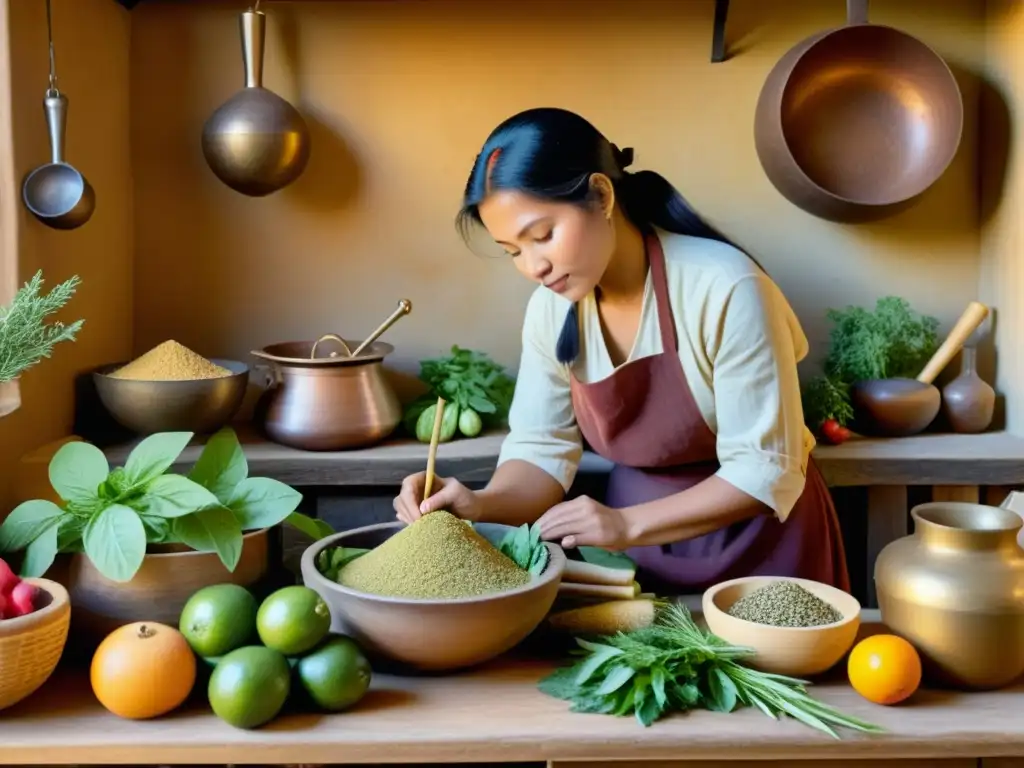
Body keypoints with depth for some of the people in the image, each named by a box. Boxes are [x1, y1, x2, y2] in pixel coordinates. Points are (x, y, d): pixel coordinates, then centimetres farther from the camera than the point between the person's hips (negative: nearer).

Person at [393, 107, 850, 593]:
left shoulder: (725, 288, -24)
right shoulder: (552, 306, -8)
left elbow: (764, 472, -22)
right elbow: (542, 447, -4)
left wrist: (629, 525, -30)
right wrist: (484, 504, -23)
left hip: (760, 547, -4)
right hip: (638, 546, 4)